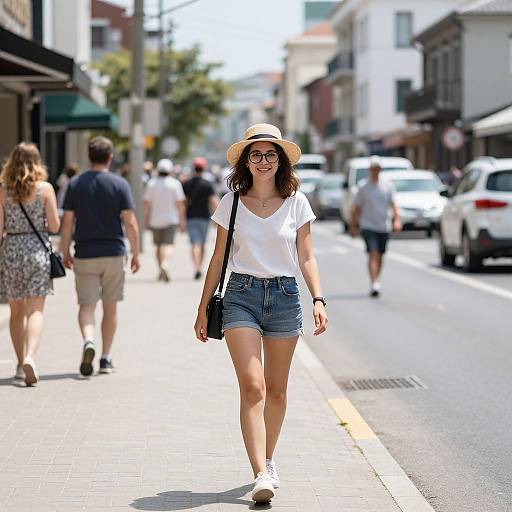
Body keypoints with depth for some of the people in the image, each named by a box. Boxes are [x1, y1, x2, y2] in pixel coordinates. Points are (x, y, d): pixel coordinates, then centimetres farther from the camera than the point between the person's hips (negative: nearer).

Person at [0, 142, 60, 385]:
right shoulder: (45, 188, -5)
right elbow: (54, 226, -3)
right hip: (37, 250, -2)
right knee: (35, 310, -4)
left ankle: (21, 363, 20)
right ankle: (30, 357, -24)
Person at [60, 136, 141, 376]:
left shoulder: (75, 184, 0)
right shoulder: (119, 184, -4)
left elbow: (67, 222, 0)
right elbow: (130, 223, -8)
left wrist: (65, 252, 10)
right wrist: (136, 254, 1)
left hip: (84, 255, 0)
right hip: (113, 253, 0)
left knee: (86, 305, 3)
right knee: (110, 307, 11)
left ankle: (88, 341, -25)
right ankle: (106, 359, 15)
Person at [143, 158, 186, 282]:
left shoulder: (151, 183, 2)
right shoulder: (175, 183, -4)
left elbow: (146, 204, 2)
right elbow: (180, 204, -6)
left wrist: (146, 219, 13)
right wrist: (182, 220, 1)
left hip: (155, 220, 3)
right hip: (170, 219, -3)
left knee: (158, 245, 14)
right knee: (168, 244, -9)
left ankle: (161, 272, 17)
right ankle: (165, 264, -34)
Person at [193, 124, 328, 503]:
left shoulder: (296, 202, 3)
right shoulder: (231, 203, 2)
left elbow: (306, 258, 5)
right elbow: (219, 259, 9)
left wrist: (318, 299, -8)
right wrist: (203, 308, 9)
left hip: (285, 295, 1)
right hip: (242, 294, -1)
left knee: (276, 390, 12)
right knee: (252, 387, -14)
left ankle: (268, 460, 31)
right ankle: (262, 475, -20)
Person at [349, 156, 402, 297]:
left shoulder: (388, 186, 7)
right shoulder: (363, 188, 1)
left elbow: (393, 204, 4)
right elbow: (357, 208, 5)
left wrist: (397, 219, -11)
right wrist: (353, 226, 2)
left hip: (384, 227, 3)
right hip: (368, 226, -3)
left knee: (380, 256, 11)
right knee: (373, 254, -16)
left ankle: (376, 283, 25)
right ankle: (374, 284, -23)